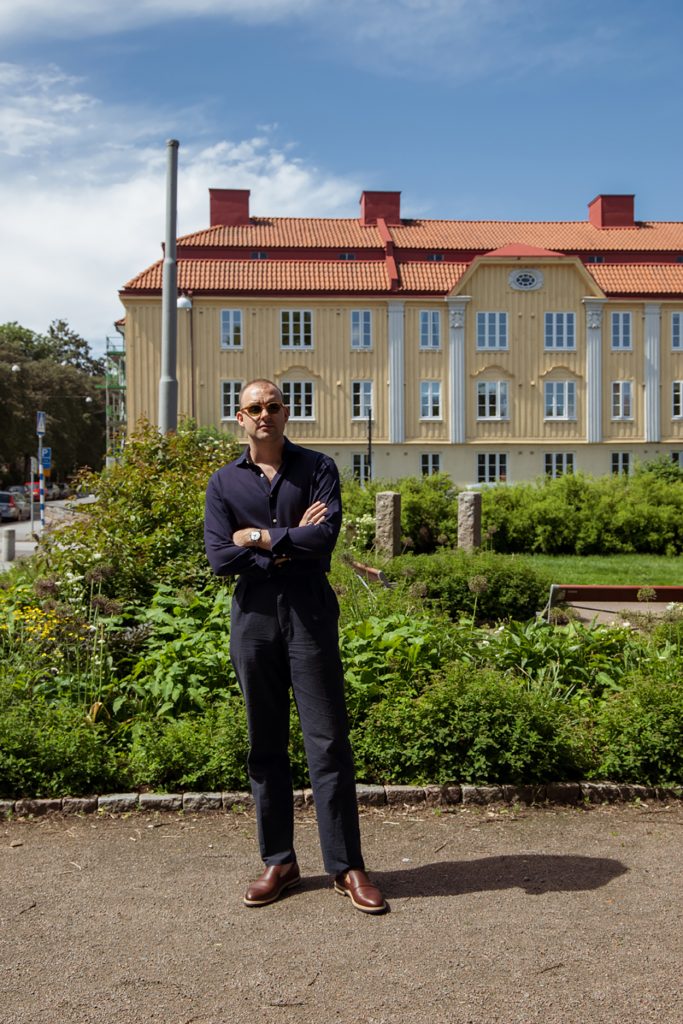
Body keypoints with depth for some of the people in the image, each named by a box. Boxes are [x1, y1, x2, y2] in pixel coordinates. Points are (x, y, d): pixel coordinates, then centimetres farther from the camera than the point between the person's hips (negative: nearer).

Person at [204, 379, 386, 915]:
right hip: (253, 616, 3)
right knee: (266, 745, 8)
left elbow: (325, 535, -13)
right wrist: (290, 545, -8)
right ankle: (278, 861, 20)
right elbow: (220, 557, -4)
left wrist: (259, 538, -7)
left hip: (310, 613, -2)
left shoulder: (317, 468, 4)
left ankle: (347, 867, 6)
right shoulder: (224, 482, 9)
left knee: (328, 742, -2)